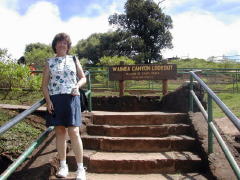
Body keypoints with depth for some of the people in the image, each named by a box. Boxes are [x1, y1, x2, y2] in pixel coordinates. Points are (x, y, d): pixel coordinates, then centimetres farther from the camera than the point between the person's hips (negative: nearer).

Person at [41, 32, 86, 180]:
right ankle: (63, 165, 19)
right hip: (55, 99, 1)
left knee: (74, 132, -7)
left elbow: (83, 78, 15)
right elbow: (45, 84, 7)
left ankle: (80, 168, -1)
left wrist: (77, 85, -7)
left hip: (71, 98, -1)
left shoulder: (74, 60, 11)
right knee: (60, 132, 6)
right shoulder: (50, 62, 10)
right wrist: (48, 100, -6)